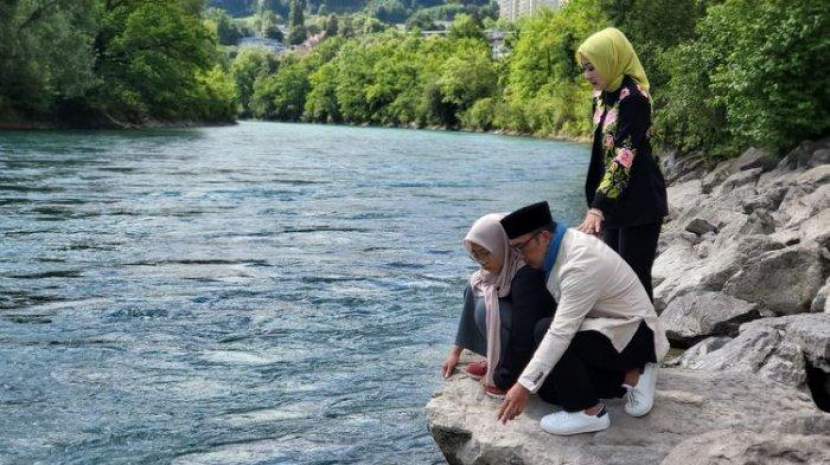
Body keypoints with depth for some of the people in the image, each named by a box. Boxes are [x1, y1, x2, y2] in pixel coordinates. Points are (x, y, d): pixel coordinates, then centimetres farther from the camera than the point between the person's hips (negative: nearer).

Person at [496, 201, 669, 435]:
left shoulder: (581, 263, -30)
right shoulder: (562, 247, -2)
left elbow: (560, 333, -34)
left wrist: (524, 385, -34)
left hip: (636, 335, -10)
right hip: (613, 329, 10)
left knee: (546, 330, -27)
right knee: (548, 388, 2)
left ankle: (589, 412, -14)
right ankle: (629, 376, 9)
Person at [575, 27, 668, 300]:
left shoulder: (633, 97, -17)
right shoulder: (602, 97, 9)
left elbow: (624, 156, -25)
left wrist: (597, 207, -31)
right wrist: (597, 204, 13)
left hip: (639, 204, -9)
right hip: (613, 203, 9)